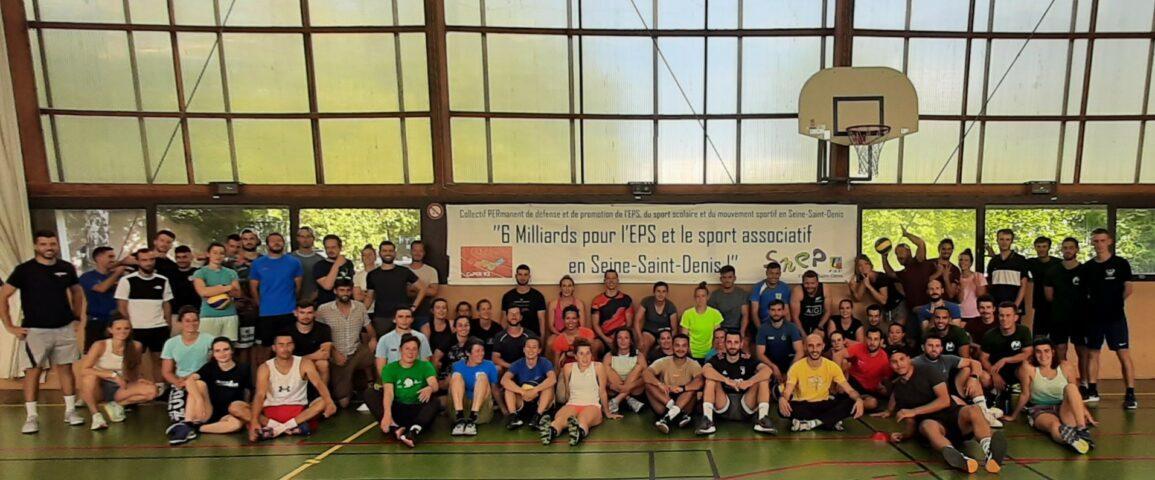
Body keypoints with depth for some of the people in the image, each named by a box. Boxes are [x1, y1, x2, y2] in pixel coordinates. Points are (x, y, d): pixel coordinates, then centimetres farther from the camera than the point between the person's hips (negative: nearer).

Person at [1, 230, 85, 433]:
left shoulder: (67, 268, 4)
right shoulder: (24, 269, -6)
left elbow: (77, 292, 18)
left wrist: (78, 318, 12)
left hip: (65, 329, 2)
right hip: (35, 330, -2)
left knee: (65, 368, 8)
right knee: (33, 371, -2)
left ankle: (70, 411, 15)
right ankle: (31, 416, 7)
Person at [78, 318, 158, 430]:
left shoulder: (136, 346, -8)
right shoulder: (100, 346, -15)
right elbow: (84, 370, -21)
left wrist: (137, 380, -12)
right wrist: (112, 374, -28)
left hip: (120, 389, 2)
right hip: (99, 389, -2)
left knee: (151, 390, -22)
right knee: (90, 377, -35)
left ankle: (112, 405, -3)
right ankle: (95, 414, -15)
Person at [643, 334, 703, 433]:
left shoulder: (693, 365, -2)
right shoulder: (664, 362, -2)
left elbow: (699, 382, -23)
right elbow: (645, 373, -18)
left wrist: (681, 388, -37)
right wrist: (659, 384, -35)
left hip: (684, 404, 0)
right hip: (663, 405, 1)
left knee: (693, 387, -25)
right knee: (649, 384, -22)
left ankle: (669, 416, -36)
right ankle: (678, 414, -31)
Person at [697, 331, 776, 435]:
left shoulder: (747, 360, 0)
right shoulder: (718, 359, -3)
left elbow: (768, 370, -19)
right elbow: (705, 370, -26)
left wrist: (749, 382, -35)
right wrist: (726, 380, -39)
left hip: (746, 407, 1)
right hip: (723, 408, 0)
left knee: (763, 379, -15)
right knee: (711, 378, -22)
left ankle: (762, 419, -22)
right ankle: (707, 419, -28)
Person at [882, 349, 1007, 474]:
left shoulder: (928, 373, 5)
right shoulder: (897, 389, 14)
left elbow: (945, 400, -8)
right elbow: (911, 424, 13)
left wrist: (914, 411, -13)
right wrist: (902, 435, -8)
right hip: (932, 422, 1)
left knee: (973, 410, -33)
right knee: (927, 425, -36)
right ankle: (960, 459, -66)